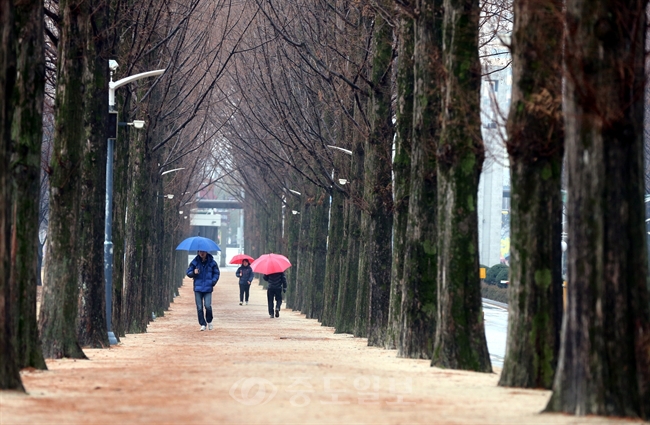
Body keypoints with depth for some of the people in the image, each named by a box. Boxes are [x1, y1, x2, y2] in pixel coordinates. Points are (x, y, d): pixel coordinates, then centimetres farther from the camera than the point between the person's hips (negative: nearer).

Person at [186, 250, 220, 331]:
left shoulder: (211, 262, 2)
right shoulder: (195, 262, 3)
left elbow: (216, 273, 11)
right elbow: (188, 272, 8)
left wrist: (213, 282, -4)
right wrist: (193, 273, -14)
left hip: (208, 288, -1)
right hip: (198, 288, 1)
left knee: (208, 306, -12)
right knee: (199, 307, 0)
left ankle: (209, 321, 13)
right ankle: (202, 324, 10)